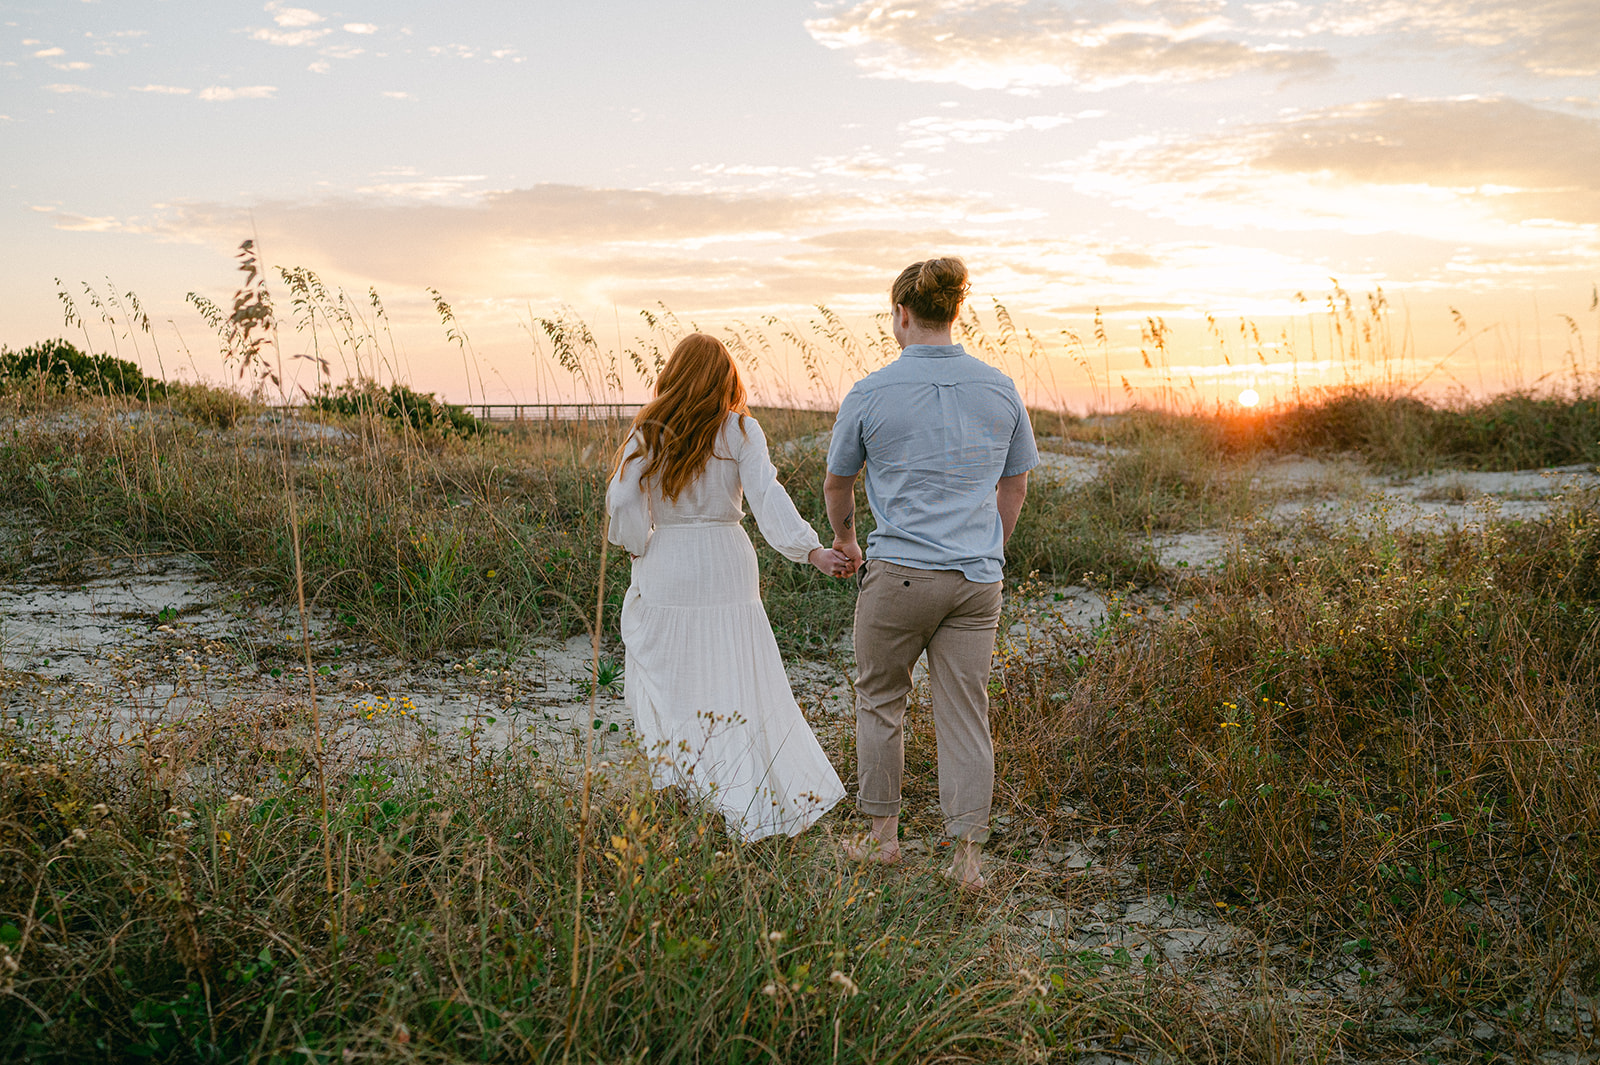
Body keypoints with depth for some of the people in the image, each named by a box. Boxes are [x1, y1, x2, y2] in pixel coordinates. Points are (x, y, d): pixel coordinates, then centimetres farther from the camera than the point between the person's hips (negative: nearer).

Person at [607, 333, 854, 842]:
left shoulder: (649, 432, -1)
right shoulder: (740, 430, -2)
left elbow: (622, 500, -6)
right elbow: (766, 495, -14)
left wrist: (640, 550, 10)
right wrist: (811, 550, -21)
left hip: (664, 571, 0)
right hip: (726, 568, 0)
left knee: (666, 683, 9)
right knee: (738, 684, 6)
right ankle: (752, 802, 6)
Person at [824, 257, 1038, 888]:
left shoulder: (870, 394, -6)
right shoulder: (1000, 390, 3)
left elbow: (837, 482, 8)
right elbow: (1015, 487, 12)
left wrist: (842, 536, 28)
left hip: (899, 573, -3)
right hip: (976, 579, 3)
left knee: (879, 701, 16)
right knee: (965, 716, 7)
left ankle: (882, 835, 24)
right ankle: (967, 855, 8)